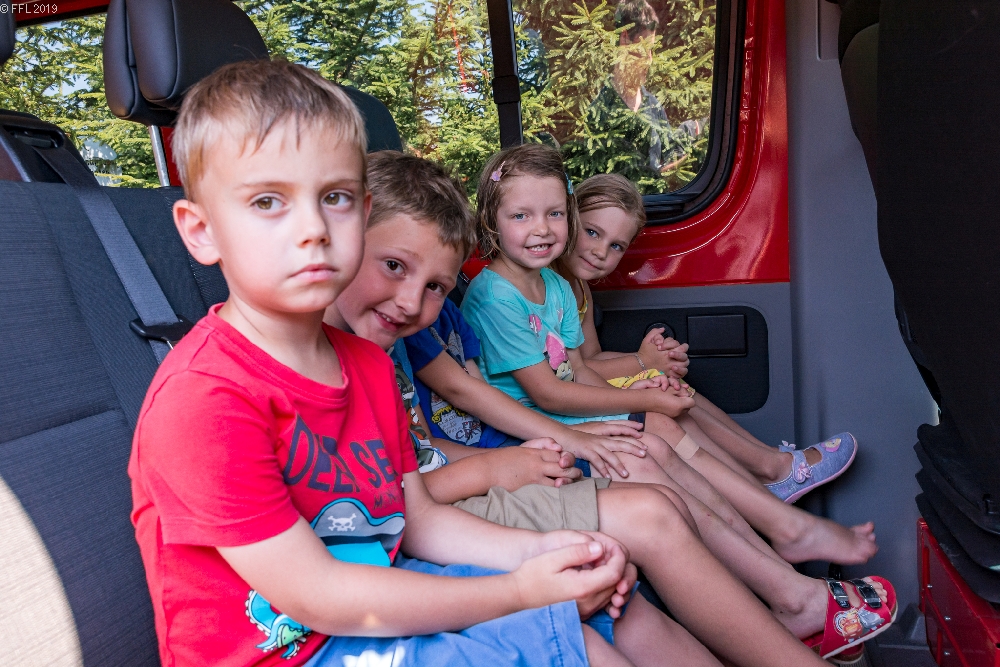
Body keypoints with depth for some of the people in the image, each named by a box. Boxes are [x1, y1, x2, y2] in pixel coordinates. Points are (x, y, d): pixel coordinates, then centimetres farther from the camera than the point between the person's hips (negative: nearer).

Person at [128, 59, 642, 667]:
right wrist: (520, 592, -22)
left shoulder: (369, 365, 2)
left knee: (602, 579, 7)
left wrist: (536, 550, -10)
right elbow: (316, 597, -24)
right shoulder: (202, 396, -25)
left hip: (376, 604, 8)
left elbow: (418, 518, 6)